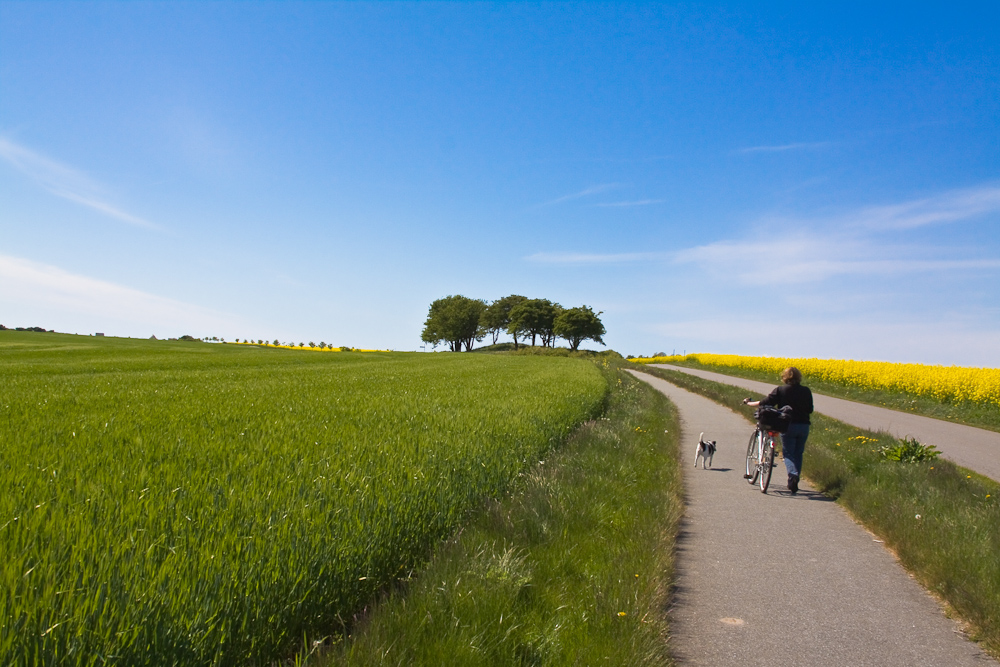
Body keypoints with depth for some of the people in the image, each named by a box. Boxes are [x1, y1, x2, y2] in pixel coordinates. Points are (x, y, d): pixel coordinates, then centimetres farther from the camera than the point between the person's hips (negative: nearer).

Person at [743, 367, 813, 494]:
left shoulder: (780, 390, -8)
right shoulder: (806, 391, 3)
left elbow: (765, 403, -9)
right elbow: (810, 410, 10)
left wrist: (748, 403, 4)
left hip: (788, 425, -3)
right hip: (804, 426, 3)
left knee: (788, 453, 6)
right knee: (798, 453, 15)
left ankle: (793, 474, -21)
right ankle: (795, 483, 15)